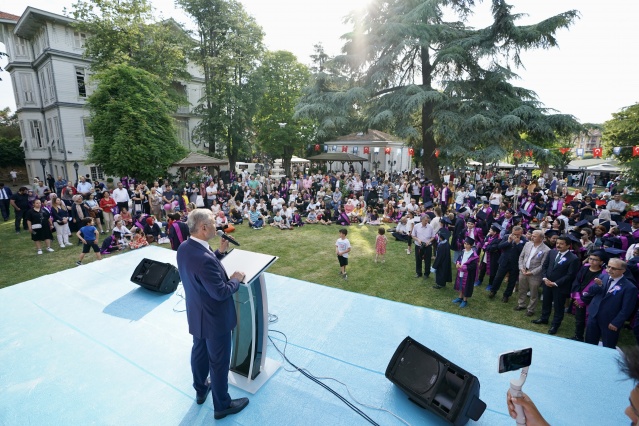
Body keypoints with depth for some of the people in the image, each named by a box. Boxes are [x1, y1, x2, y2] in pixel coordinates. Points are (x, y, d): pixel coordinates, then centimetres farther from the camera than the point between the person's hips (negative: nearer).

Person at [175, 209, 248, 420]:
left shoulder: (184, 248, -8)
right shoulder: (205, 258, -37)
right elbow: (221, 292, -29)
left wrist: (219, 252, 1)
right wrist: (236, 279, -13)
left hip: (196, 314, 9)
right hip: (214, 318, -9)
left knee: (199, 352, 27)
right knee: (219, 362, 12)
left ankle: (201, 390, 51)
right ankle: (222, 405, 33)